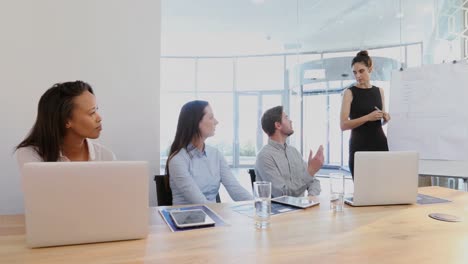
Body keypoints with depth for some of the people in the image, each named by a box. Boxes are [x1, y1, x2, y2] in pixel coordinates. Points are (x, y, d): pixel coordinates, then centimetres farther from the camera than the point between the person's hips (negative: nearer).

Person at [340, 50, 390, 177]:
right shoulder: (350, 92, -3)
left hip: (380, 143, 4)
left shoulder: (379, 91, 11)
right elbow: (343, 125, -12)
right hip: (359, 145, -4)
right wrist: (368, 117, -19)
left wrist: (386, 118, 0)